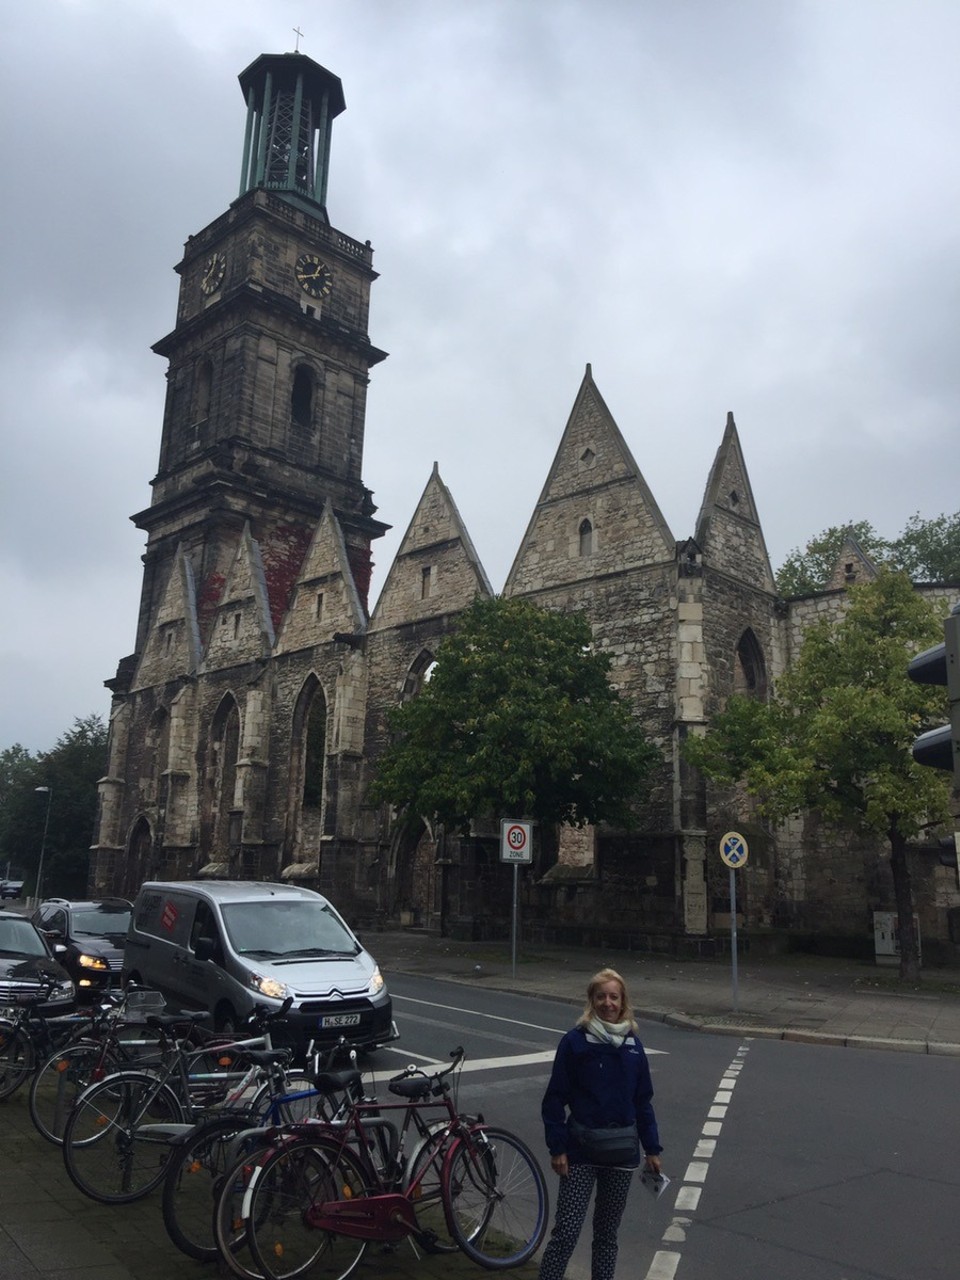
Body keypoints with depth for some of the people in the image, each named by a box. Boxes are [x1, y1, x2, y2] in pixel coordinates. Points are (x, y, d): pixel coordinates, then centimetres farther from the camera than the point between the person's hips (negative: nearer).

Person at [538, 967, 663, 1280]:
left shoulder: (632, 1043, 3)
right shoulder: (575, 1041, -10)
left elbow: (643, 1100, 10)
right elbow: (555, 1098, -8)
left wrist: (652, 1148, 9)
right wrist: (557, 1148, -11)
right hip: (581, 1150, -4)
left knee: (608, 1232, 14)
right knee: (566, 1231, -5)